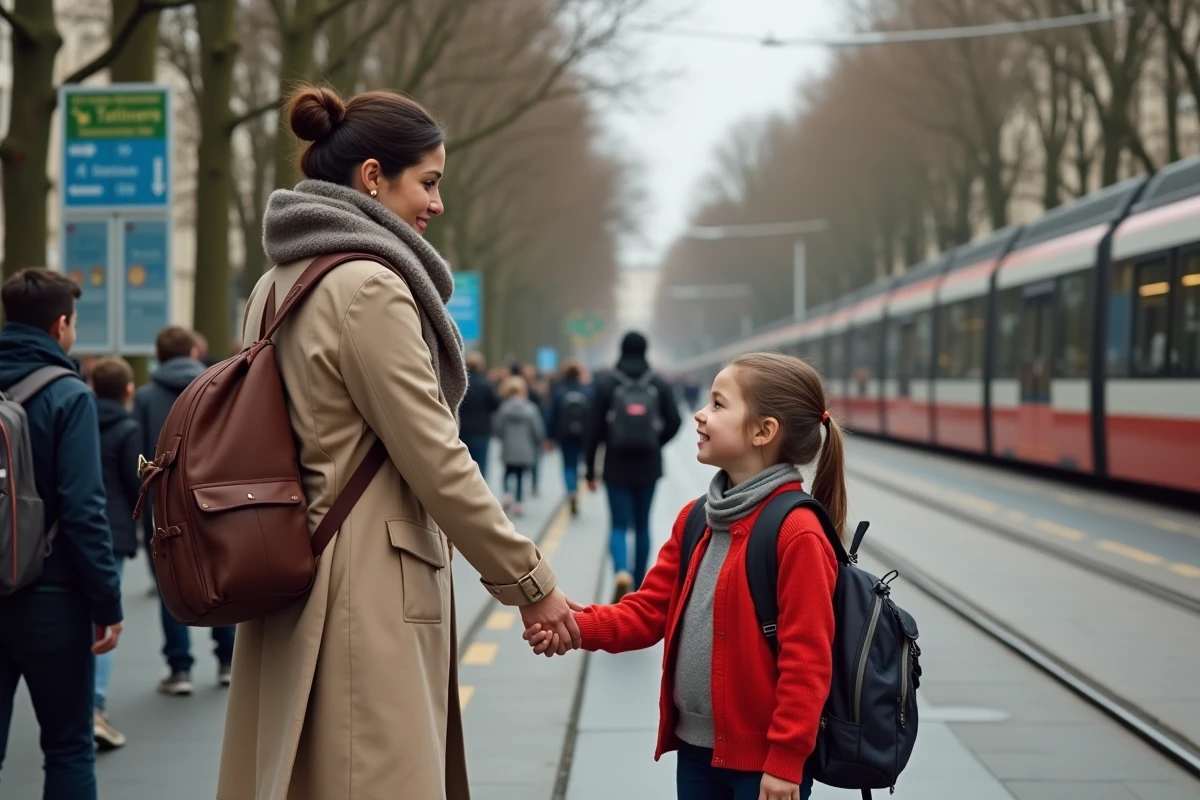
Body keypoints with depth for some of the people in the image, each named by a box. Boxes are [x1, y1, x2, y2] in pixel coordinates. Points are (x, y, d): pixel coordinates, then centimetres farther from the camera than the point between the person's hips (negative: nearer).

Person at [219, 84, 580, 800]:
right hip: (368, 596, -10)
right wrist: (532, 584, -6)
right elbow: (436, 462, -15)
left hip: (291, 583, 10)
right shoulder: (369, 287, -14)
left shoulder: (279, 284, 14)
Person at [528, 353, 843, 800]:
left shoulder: (797, 532, -17)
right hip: (695, 749, 8)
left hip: (761, 759, -8)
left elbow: (807, 660, -18)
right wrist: (577, 626, -8)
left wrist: (786, 759, -17)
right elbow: (649, 611, 10)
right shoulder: (696, 520, 9)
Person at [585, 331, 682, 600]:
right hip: (648, 466, 2)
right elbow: (674, 422, -4)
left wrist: (590, 469, 1)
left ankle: (622, 571, -26)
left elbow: (595, 429, -5)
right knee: (642, 525, 14)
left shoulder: (606, 384, -3)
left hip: (617, 467, -1)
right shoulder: (659, 385, 1)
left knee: (619, 525, 1)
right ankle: (639, 585, 19)